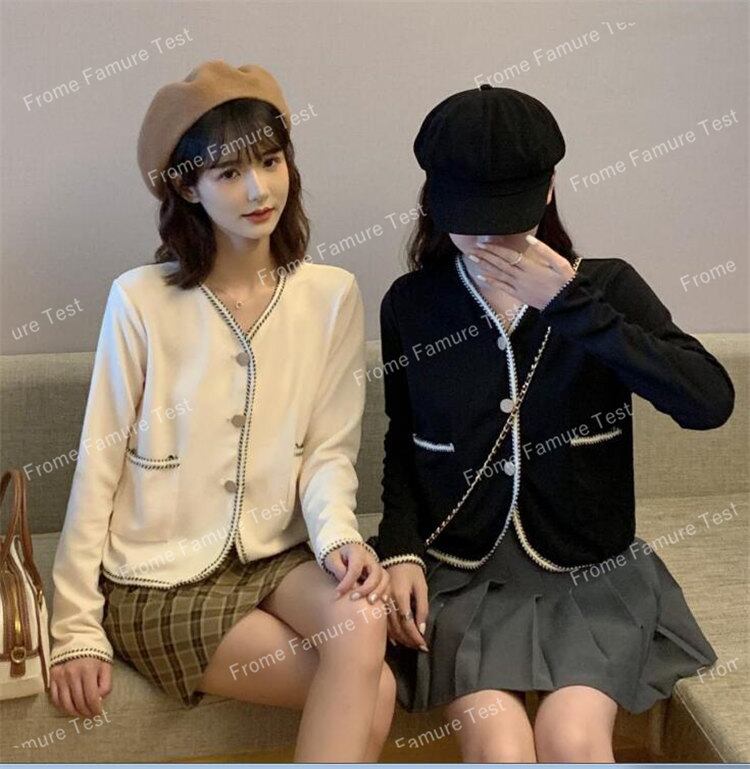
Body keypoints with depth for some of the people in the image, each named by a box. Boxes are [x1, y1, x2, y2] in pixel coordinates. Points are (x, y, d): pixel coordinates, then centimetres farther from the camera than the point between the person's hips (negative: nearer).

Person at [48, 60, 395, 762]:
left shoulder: (331, 295, -2)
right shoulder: (141, 299, -10)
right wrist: (76, 626, -5)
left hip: (278, 559, 3)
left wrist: (338, 533, -20)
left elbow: (329, 449, 1)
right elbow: (98, 466, -6)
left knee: (362, 621, -29)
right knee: (372, 692, -19)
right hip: (160, 582, -3)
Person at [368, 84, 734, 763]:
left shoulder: (606, 287, -5)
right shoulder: (412, 304, 0)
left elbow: (710, 402, -21)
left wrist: (570, 304, -22)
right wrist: (400, 550, -4)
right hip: (460, 569, 1)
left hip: (589, 568, 0)